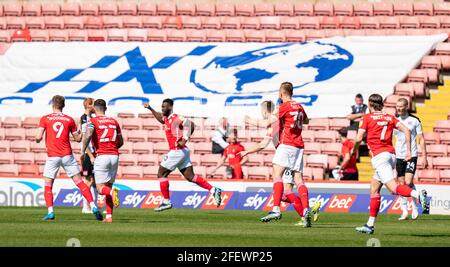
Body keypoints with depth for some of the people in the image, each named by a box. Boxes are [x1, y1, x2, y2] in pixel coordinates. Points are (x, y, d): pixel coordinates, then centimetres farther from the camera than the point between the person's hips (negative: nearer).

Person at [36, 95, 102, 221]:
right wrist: (81, 131, 31)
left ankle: (50, 212, -3)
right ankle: (93, 207, -5)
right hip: (67, 155, 1)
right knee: (79, 181, 4)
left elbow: (38, 137, -9)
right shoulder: (69, 120, 5)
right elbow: (78, 138, 11)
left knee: (48, 185, 9)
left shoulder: (45, 119, 0)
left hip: (52, 157, -1)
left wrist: (38, 140, 15)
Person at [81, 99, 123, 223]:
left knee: (101, 188, -1)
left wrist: (83, 151, -12)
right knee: (108, 185, 13)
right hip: (114, 156, 4)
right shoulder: (114, 122, 14)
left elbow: (88, 135, -20)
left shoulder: (93, 121, 0)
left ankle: (112, 192, -35)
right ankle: (109, 216, 5)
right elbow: (120, 142, 17)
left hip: (101, 156, -4)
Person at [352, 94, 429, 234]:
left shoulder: (367, 118, 2)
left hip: (379, 156, -7)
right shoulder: (390, 118, 16)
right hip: (391, 153, 7)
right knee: (374, 189, 15)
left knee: (394, 188, -19)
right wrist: (408, 150, 6)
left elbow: (358, 139, -3)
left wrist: (354, 150, 17)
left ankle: (418, 194, -45)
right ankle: (370, 225, 15)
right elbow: (406, 130, 5)